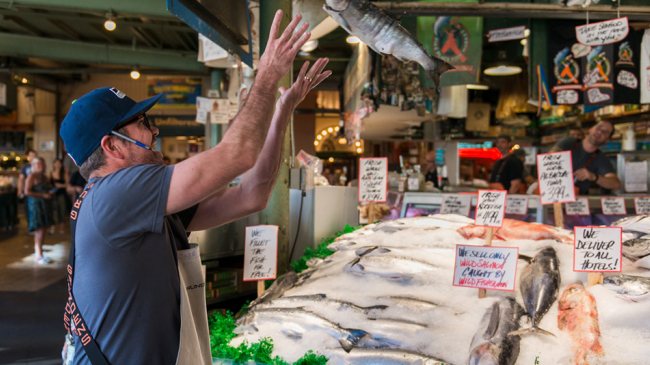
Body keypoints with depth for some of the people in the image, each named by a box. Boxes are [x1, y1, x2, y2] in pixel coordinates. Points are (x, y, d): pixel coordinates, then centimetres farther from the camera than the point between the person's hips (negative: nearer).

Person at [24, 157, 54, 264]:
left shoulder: (45, 177, 17)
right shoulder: (32, 176, -7)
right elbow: (27, 192, -14)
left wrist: (51, 193, 7)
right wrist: (43, 195, -17)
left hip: (45, 205, 8)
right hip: (36, 204, -8)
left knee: (42, 229, 7)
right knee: (40, 229, -11)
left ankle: (37, 252, 15)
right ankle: (39, 255, -5)